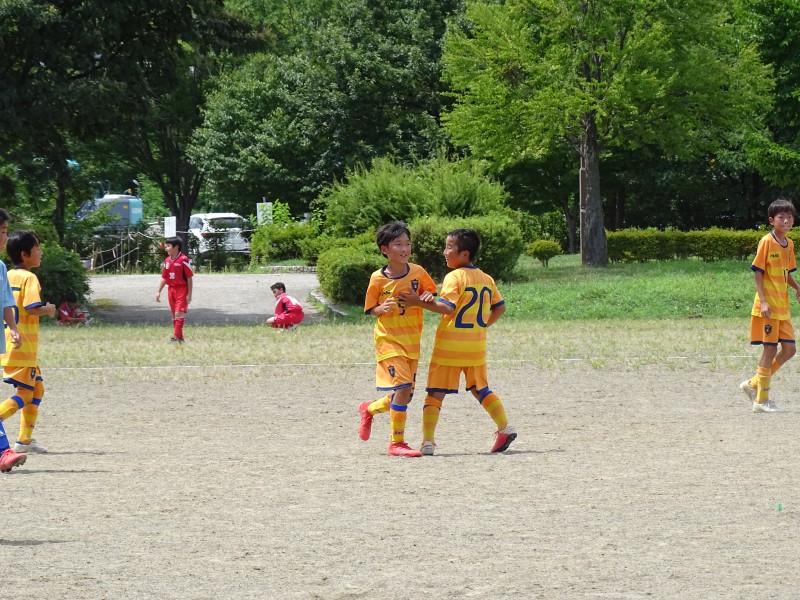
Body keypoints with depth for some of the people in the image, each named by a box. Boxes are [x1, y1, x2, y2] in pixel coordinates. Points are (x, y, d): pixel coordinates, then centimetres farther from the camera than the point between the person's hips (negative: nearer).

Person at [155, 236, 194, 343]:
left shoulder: (183, 260, -12)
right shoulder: (167, 261, 9)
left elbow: (189, 278, -11)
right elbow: (164, 278, 17)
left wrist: (189, 294, -13)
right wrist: (158, 291, 11)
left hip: (182, 289, -8)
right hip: (171, 289, 8)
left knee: (179, 313, -11)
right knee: (174, 314, 10)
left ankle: (176, 337, -12)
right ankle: (180, 337, 17)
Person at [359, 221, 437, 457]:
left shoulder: (417, 272, 0)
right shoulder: (378, 279, -8)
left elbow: (429, 292, 14)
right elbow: (371, 310, 0)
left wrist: (428, 296, -10)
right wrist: (383, 308, -22)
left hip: (412, 341, 5)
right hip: (388, 340, -5)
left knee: (405, 395, 9)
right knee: (403, 387, -17)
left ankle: (369, 409, 38)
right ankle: (397, 443, -9)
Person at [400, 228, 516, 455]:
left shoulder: (455, 277, -11)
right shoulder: (487, 279, 11)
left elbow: (448, 307, -21)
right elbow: (500, 307, 16)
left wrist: (419, 302, -18)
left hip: (449, 346, -6)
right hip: (476, 347, 6)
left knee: (435, 394, 0)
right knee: (481, 390, 20)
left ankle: (427, 442, -5)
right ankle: (505, 428, 8)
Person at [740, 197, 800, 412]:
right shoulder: (767, 242, -11)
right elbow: (757, 273, -12)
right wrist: (763, 302, -20)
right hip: (769, 306, -8)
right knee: (770, 350, -5)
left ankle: (754, 384, 19)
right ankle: (761, 400, 4)